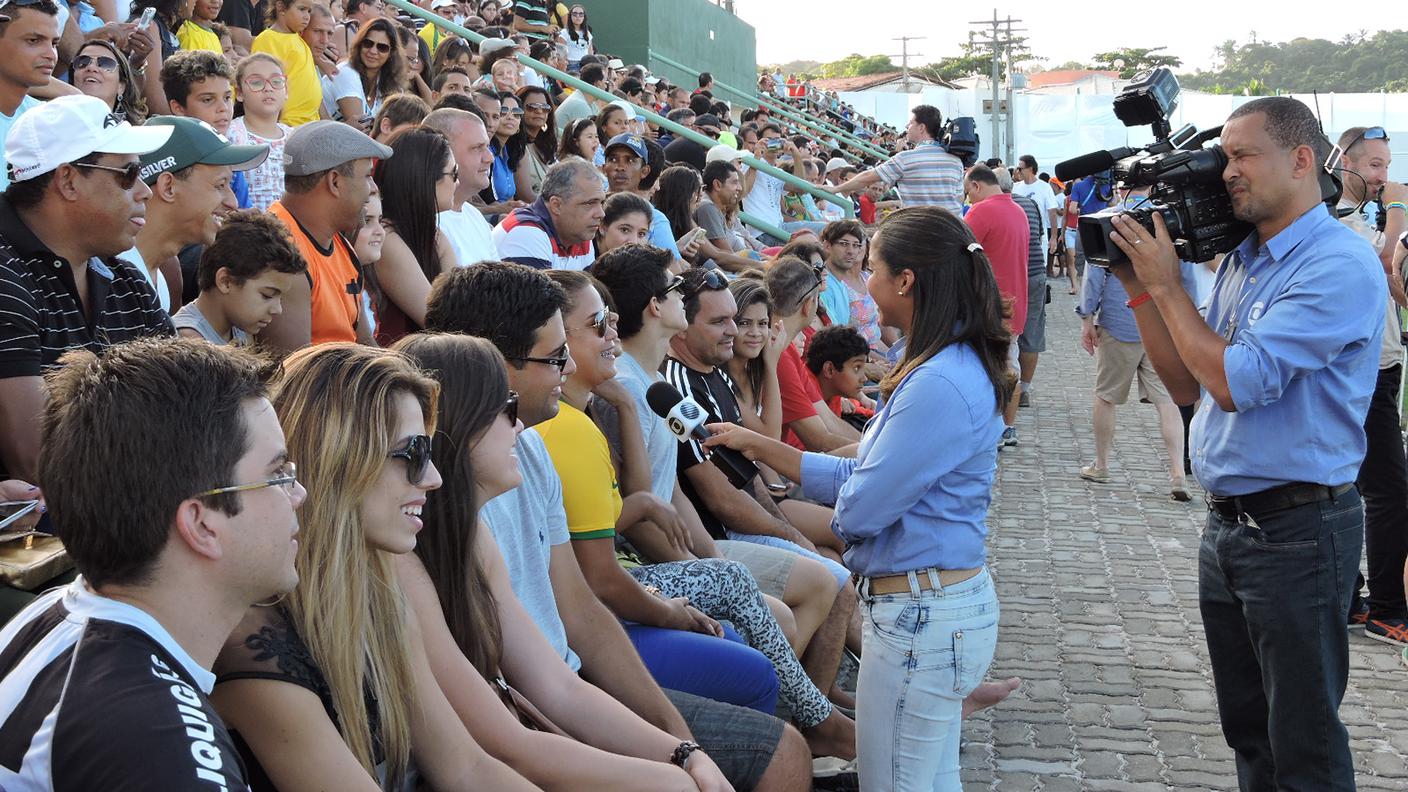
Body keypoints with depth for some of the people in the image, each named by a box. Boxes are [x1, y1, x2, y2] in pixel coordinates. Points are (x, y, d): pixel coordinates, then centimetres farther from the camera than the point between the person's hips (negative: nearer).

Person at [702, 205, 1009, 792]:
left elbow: (858, 508, -21)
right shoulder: (955, 367, 10)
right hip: (946, 604, 10)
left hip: (920, 616, -10)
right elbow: (868, 476, 11)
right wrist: (756, 445, 13)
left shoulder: (941, 385, -23)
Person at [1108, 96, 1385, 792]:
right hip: (1228, 525, 8)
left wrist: (1166, 285, -13)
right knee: (1247, 731, 19)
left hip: (1297, 531, -8)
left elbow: (1235, 382, -24)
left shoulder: (1339, 265, -17)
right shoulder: (1240, 263, 11)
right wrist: (1138, 287, 3)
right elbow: (1187, 384, 12)